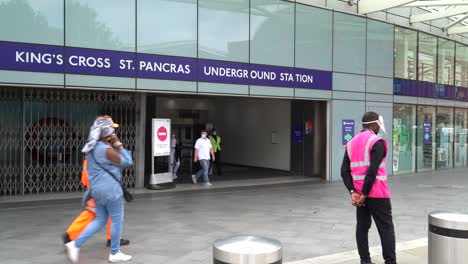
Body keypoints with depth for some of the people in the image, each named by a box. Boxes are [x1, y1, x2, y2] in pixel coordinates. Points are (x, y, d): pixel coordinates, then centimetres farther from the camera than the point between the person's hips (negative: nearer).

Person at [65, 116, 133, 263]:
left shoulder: (93, 148, 7)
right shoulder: (106, 150, -21)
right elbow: (127, 162, -12)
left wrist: (115, 146, 6)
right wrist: (119, 145, -8)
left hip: (97, 189, 9)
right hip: (110, 190, -9)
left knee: (100, 220, 18)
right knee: (117, 220, 6)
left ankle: (75, 244, 9)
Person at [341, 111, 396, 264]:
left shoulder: (351, 143, 9)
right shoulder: (377, 142, -11)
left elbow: (344, 171, 2)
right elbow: (372, 170, -20)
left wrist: (353, 192, -4)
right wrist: (365, 194, -14)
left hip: (358, 193, 6)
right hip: (377, 193, -6)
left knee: (362, 227, 11)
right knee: (386, 228, 3)